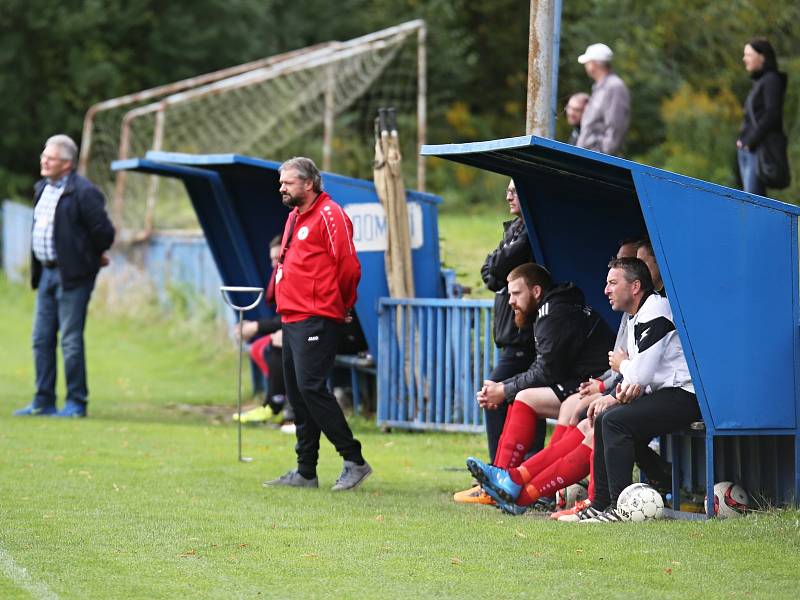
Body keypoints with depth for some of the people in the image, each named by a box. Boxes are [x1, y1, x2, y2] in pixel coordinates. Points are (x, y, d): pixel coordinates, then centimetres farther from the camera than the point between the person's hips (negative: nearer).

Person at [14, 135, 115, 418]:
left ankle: (76, 403, 3)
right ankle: (43, 401, 17)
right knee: (42, 340, 10)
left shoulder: (83, 191, -14)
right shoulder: (42, 188, 12)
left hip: (72, 275, -8)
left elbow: (103, 232, -14)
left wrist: (94, 257, 3)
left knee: (71, 340, -5)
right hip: (46, 272, 8)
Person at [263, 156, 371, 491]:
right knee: (297, 394, 9)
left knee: (311, 388, -15)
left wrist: (343, 306, -1)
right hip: (291, 319, 10)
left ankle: (354, 460, -8)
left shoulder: (329, 215, -10)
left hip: (316, 321, -10)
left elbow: (349, 266, -13)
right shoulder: (294, 217, 19)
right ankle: (305, 472, 14)